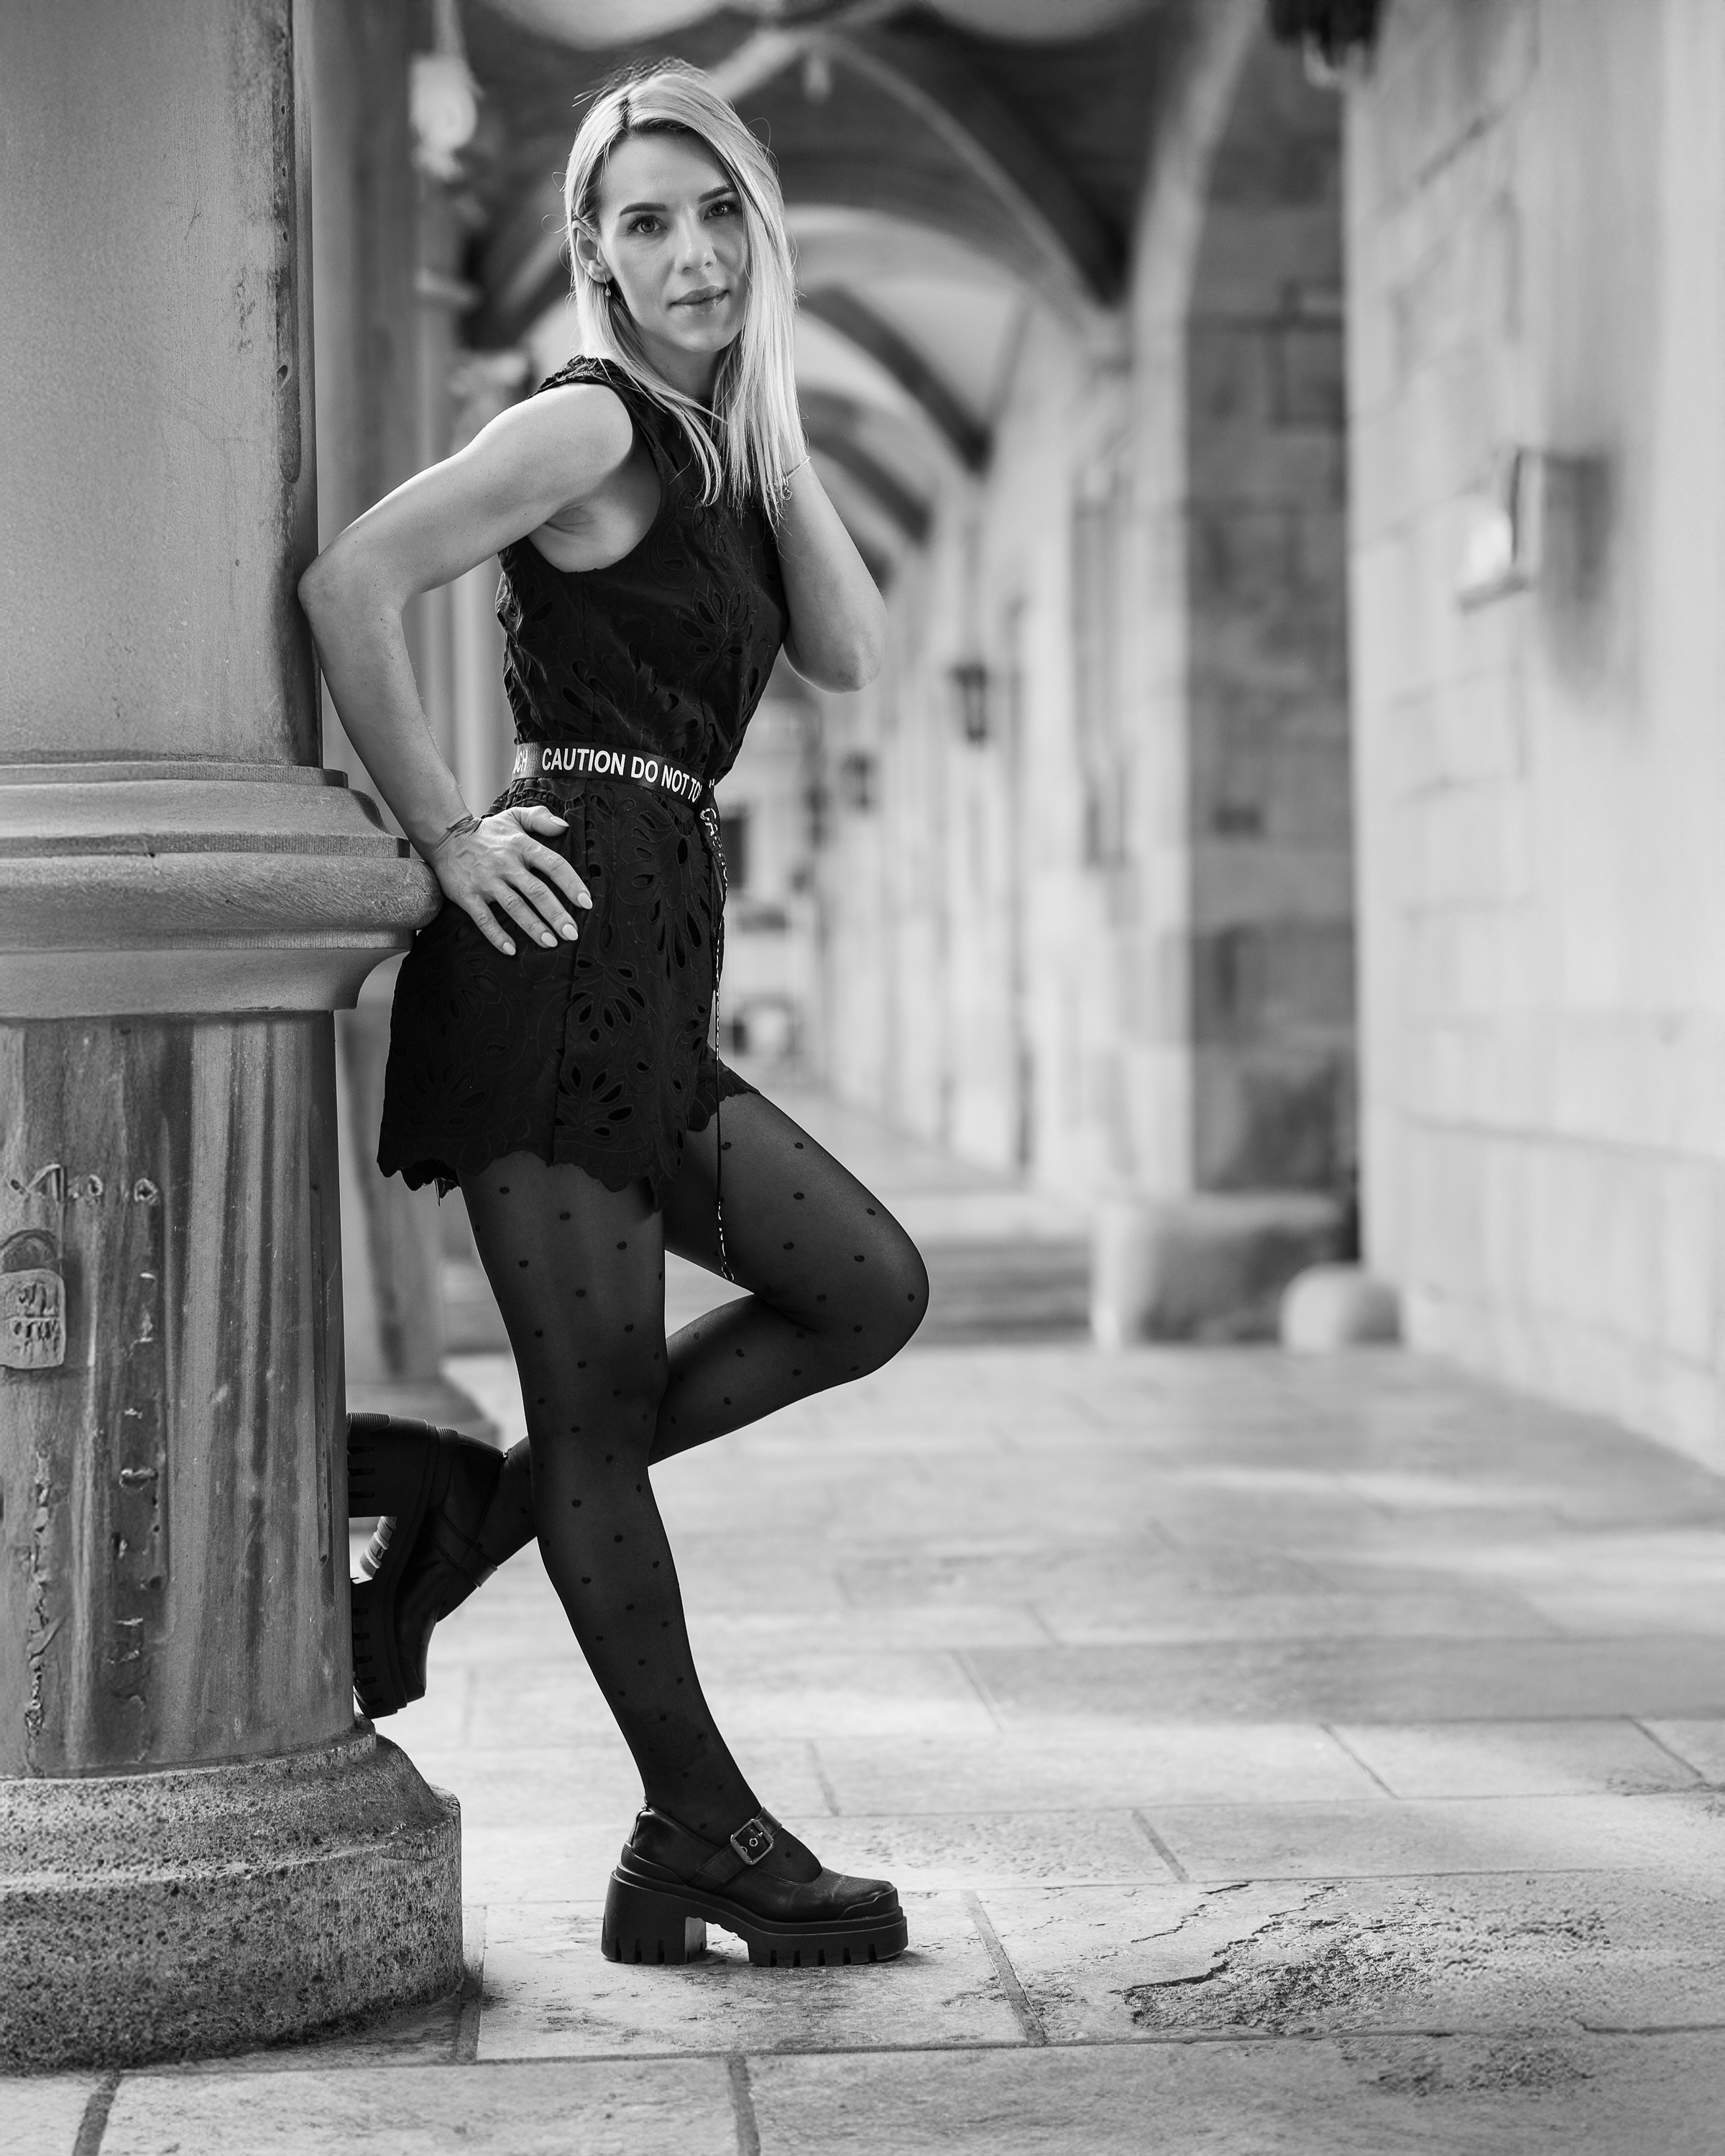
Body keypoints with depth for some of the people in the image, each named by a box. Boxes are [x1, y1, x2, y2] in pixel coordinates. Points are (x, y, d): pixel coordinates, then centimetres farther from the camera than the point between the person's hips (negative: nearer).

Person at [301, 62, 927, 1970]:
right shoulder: (592, 423, -6)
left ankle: (463, 1508, 12)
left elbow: (852, 653, 9)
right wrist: (445, 831, -13)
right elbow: (352, 577, -17)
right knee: (600, 1404, -1)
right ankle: (699, 1841, 6)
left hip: (648, 974, 9)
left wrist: (770, 429, 5)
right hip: (559, 941, -9)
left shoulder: (717, 453, 20)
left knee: (871, 1291, 10)